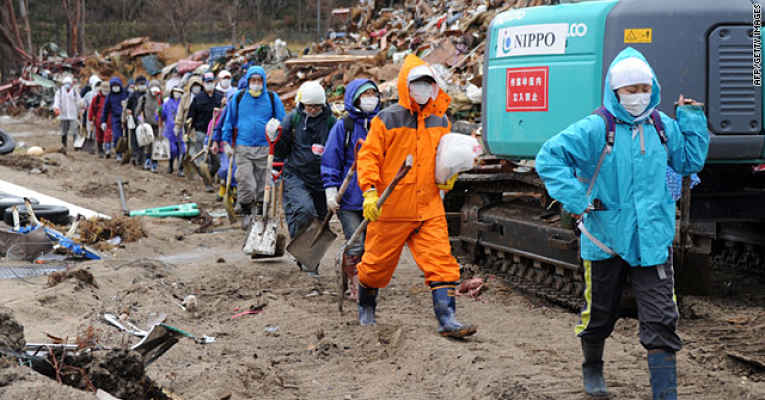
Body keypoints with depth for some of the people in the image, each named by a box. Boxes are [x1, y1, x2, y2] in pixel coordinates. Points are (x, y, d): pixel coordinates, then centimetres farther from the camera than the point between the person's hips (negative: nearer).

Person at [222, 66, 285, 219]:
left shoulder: (272, 98, 4)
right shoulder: (238, 97, 6)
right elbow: (229, 121, 13)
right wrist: (226, 142, 8)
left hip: (265, 148, 0)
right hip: (243, 148, 0)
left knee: (263, 183, 5)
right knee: (244, 179, -11)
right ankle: (245, 211, 2)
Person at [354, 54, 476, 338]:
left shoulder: (441, 121, 11)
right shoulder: (388, 120, -5)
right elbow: (369, 156, -6)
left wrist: (448, 176, 5)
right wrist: (370, 191, -19)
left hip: (429, 208, 4)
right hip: (391, 208, -3)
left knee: (441, 260, -9)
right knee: (378, 262, 9)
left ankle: (447, 319, -10)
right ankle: (366, 306, 35)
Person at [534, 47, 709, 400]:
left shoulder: (662, 126, 5)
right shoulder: (596, 129, -11)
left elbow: (690, 161, 20)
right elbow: (549, 157, -12)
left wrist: (692, 119, 9)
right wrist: (576, 199, -18)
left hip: (652, 239, 3)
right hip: (606, 236, -3)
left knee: (661, 320, -5)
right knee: (600, 313, 14)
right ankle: (592, 369, 41)